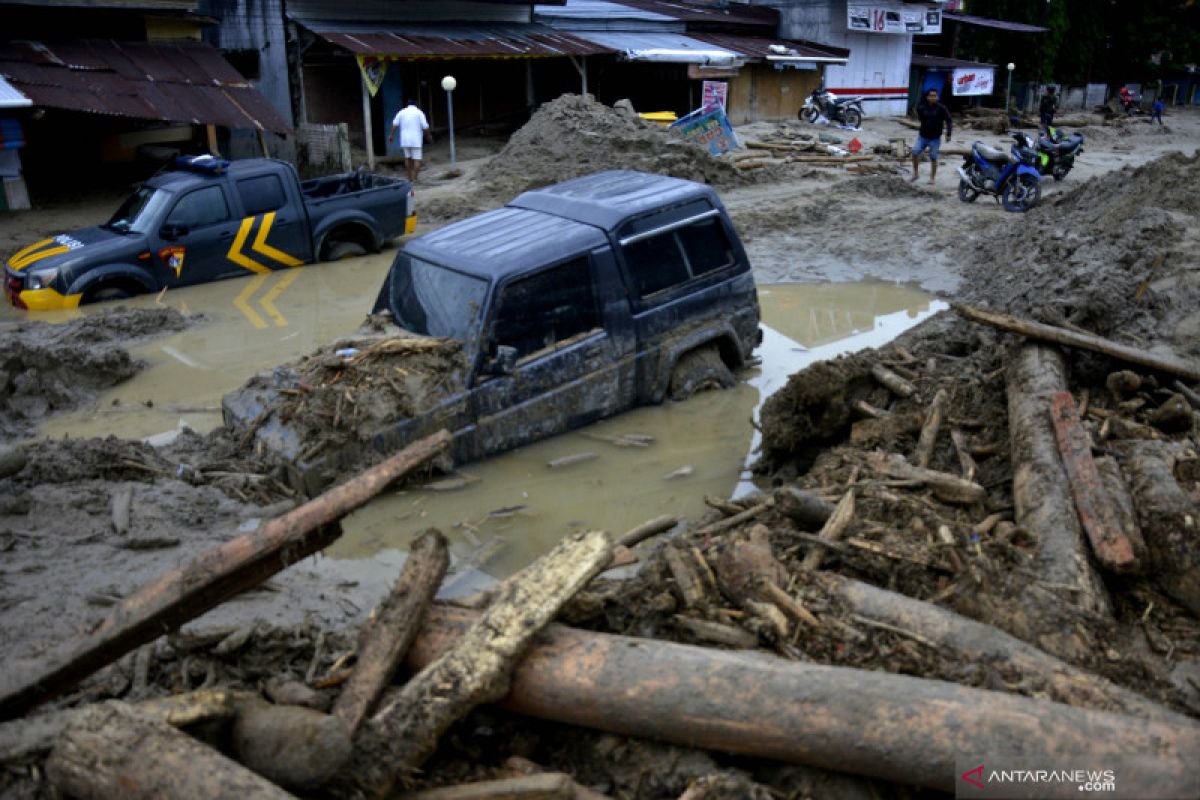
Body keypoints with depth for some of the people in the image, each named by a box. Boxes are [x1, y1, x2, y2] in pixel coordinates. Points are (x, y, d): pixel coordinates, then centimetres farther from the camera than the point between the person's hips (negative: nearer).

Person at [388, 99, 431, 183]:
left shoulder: (401, 112, 8)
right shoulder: (419, 112, -2)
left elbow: (395, 124, 1)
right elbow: (425, 127, -5)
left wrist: (391, 135, 4)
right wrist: (429, 135, 9)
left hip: (405, 140, 4)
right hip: (416, 140, -4)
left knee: (407, 158, 16)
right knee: (417, 159, -2)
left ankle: (410, 178, 20)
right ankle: (414, 179, -10)